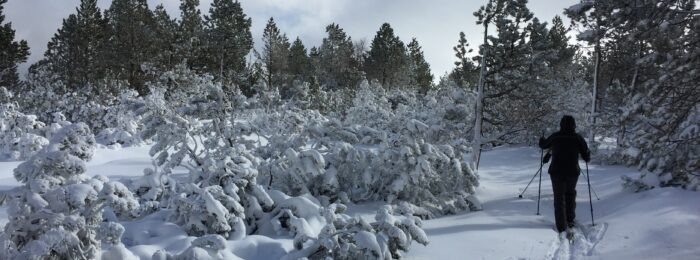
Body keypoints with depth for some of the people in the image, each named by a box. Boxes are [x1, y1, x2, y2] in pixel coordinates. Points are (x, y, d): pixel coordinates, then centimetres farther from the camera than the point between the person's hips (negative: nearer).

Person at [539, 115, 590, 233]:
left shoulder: (555, 137, -4)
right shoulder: (578, 138, -6)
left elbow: (543, 145, 14)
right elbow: (586, 158, -3)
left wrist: (542, 139, 36)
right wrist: (587, 154, 20)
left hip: (556, 172, 0)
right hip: (572, 172, 1)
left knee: (559, 198, 9)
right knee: (570, 194, 25)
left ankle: (561, 227, 7)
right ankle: (570, 220, 27)